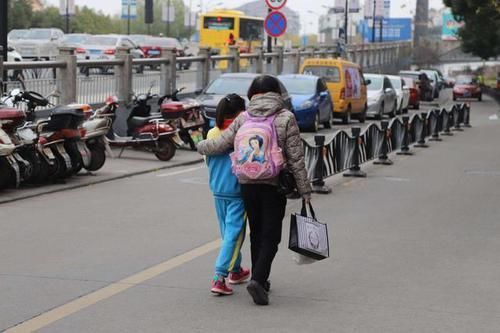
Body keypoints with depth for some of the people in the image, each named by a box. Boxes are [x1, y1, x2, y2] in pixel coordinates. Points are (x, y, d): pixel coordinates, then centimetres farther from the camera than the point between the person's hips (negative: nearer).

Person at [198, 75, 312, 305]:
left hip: (247, 184, 3)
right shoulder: (286, 118, -6)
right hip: (274, 185, -3)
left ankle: (259, 280, 24)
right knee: (270, 236, 0)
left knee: (256, 234, 17)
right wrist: (305, 190, -2)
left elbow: (220, 144, 5)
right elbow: (296, 158, -7)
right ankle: (258, 280, -17)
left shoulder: (243, 118, 2)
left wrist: (201, 146, 26)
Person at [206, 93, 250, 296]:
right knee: (234, 233, -3)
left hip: (217, 190, 6)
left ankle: (235, 271, 35)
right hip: (237, 191, -6)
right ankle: (219, 277, -12)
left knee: (227, 232, 20)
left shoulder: (212, 134, 1)